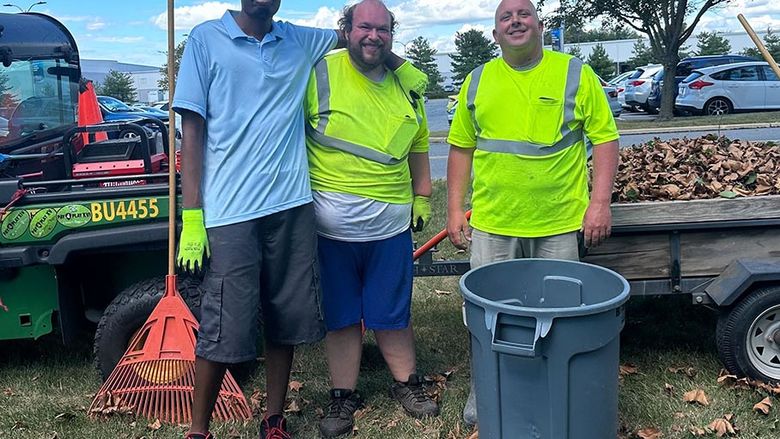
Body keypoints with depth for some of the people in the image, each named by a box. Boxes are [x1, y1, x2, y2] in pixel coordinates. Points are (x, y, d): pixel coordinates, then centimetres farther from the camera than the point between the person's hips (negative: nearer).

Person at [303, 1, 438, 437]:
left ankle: (406, 382, 32)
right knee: (341, 316, 10)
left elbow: (419, 145, 20)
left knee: (393, 314, 13)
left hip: (391, 223, 3)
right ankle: (344, 395, 25)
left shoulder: (406, 84, 9)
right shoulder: (320, 74, -5)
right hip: (331, 224, -2)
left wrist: (423, 195, 17)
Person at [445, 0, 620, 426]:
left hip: (559, 222, -1)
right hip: (491, 223, 2)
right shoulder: (478, 80, 7)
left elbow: (605, 138, 0)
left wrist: (600, 201, -8)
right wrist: (455, 209, 5)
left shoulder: (576, 74, 1)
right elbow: (461, 147, 9)